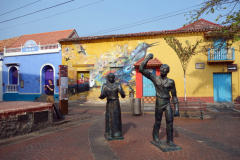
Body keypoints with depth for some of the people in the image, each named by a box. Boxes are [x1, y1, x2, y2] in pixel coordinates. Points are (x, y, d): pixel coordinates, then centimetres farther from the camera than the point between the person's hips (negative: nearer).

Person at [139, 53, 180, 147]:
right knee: (157, 122, 10)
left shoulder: (171, 82, -3)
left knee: (170, 121, -5)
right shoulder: (154, 78, -3)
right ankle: (155, 137, 34)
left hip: (167, 104, 1)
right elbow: (141, 69, -7)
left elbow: (174, 96, 3)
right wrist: (147, 58, -10)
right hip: (159, 104, 0)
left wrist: (176, 109, -1)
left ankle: (169, 141, 10)